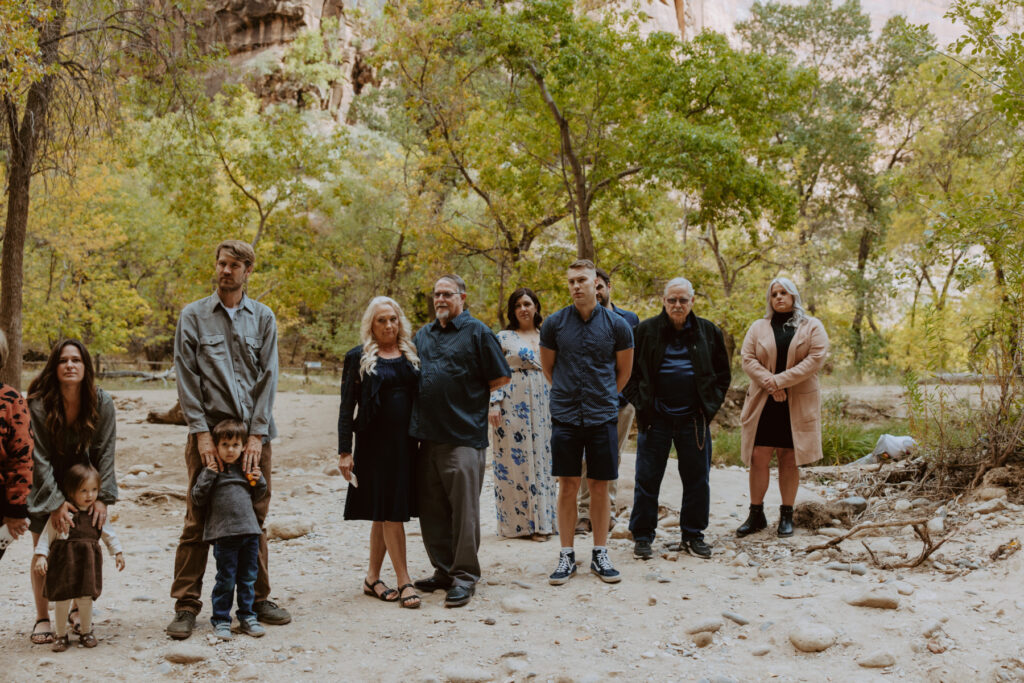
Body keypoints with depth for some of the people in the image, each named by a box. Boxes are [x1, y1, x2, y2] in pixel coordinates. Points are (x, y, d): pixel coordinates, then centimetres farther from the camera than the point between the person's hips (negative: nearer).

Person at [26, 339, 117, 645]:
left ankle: (79, 609, 20)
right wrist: (55, 502, -25)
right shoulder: (38, 404, -23)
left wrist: (103, 497, -17)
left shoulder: (102, 402, -17)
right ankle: (42, 618, 11)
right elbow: (39, 458, -20)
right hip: (45, 486, -2)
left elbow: (104, 452, -12)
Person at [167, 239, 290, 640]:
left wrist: (257, 434, -6)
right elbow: (186, 378, -1)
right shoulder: (193, 316, 5)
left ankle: (257, 599, 19)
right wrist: (201, 432, -10)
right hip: (209, 431, -2)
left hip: (253, 433, 2)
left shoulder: (263, 318, 9)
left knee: (254, 519, 8)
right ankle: (186, 606, 6)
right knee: (198, 520, -2)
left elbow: (268, 377, 3)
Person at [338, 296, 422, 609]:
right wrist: (345, 451, -7)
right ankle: (404, 582, 2)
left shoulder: (411, 355, 11)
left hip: (405, 443, 4)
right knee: (389, 512, -4)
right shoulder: (358, 358, 0)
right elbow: (347, 407, -1)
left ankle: (372, 578, 21)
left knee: (385, 513, 10)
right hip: (375, 444, -4)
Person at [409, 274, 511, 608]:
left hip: (464, 437, -6)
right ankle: (443, 569, 23)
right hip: (427, 436, 6)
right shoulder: (422, 335, 17)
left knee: (464, 508, -4)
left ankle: (465, 575, 4)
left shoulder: (477, 332, -1)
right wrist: (417, 421, 14)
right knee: (431, 509, 11)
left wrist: (476, 409, 0)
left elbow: (500, 380, -1)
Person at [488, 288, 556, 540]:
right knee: (514, 460, -3)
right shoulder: (503, 338, 3)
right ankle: (518, 523, 3)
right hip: (513, 405, -4)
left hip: (542, 405, 4)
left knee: (541, 459, 3)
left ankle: (540, 520, 9)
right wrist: (494, 404, -12)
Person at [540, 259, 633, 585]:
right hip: (565, 415, 0)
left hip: (602, 417, 0)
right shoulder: (554, 323, 0)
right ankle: (566, 556, 13)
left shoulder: (616, 325, -1)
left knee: (600, 487, 5)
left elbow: (624, 369, 13)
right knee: (568, 486, 3)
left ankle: (600, 555, 17)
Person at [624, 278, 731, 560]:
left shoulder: (709, 332, 7)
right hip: (656, 417, -2)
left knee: (697, 479, 8)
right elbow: (629, 370, 6)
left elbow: (723, 373, 14)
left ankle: (693, 535, 21)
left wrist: (711, 405, 3)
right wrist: (640, 403, -3)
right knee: (647, 479, 2)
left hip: (694, 418, 2)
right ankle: (642, 536, 13)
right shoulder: (645, 331, 1)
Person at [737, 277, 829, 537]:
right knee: (759, 457, -3)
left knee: (789, 459, 3)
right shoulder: (758, 328, 10)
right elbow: (748, 358, 1)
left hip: (797, 404, -1)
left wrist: (781, 380, -15)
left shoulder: (812, 327, 5)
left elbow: (816, 358, -8)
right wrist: (769, 383, -15)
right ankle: (756, 514, 6)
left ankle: (787, 515, 13)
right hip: (763, 403, 1)